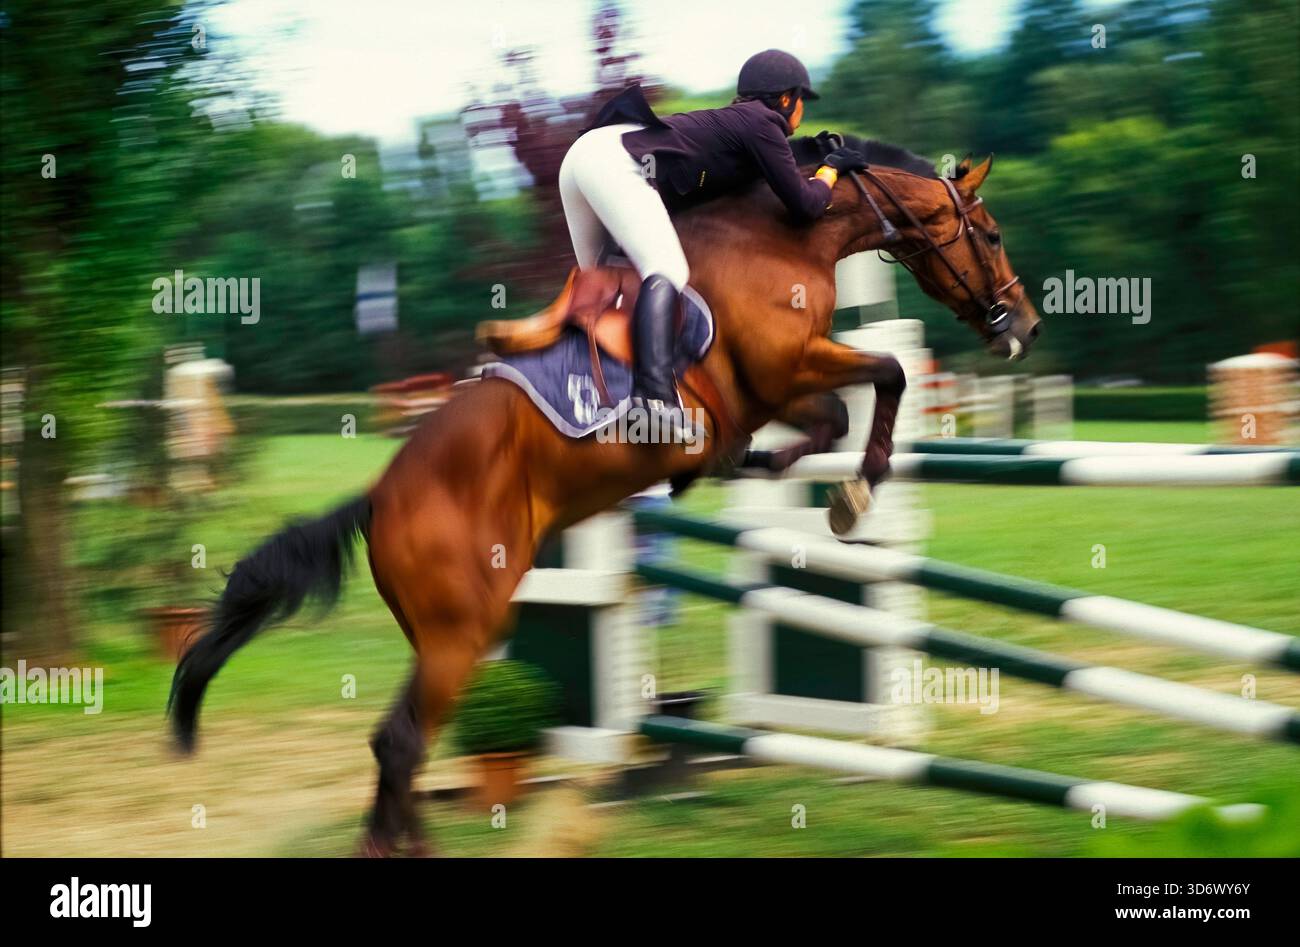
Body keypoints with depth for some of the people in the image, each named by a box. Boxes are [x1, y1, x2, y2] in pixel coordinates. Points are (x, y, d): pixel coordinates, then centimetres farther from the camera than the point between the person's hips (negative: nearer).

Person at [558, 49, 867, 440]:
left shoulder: (735, 118, 29)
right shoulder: (763, 123, 4)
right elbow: (804, 205, 2)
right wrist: (830, 169, 20)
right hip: (618, 162, -10)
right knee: (667, 272, -22)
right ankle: (655, 389, -41)